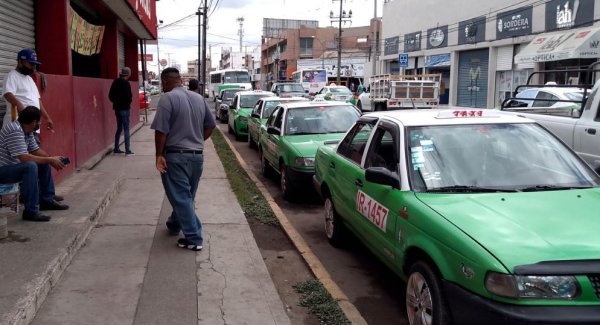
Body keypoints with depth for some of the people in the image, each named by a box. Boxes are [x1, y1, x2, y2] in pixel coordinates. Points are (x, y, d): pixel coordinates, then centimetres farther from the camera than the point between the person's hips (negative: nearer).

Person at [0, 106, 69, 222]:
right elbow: (24, 158, -32)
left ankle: (47, 200, 19)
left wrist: (53, 160, -4)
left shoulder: (27, 131, 5)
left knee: (44, 164, 12)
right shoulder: (15, 131, -25)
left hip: (14, 165, 11)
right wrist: (50, 160, -24)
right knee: (30, 166, -33)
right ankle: (30, 211, -28)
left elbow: (36, 150, 12)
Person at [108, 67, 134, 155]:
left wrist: (116, 102, 15)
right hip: (125, 108, -7)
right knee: (126, 129, -3)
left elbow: (110, 95, 10)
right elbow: (129, 96, -20)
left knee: (119, 128, 16)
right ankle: (127, 150, -4)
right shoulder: (126, 83, -16)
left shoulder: (115, 82, 8)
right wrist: (128, 102, 0)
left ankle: (116, 148, 19)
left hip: (117, 108, 7)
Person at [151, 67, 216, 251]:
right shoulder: (198, 98, 9)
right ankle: (174, 225, 40)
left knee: (181, 198, 0)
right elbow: (210, 125, 14)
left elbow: (161, 130, -18)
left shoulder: (167, 98, -12)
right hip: (197, 155, 7)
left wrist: (159, 155, -11)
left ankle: (194, 239, 1)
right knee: (185, 195, 20)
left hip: (175, 156, -7)